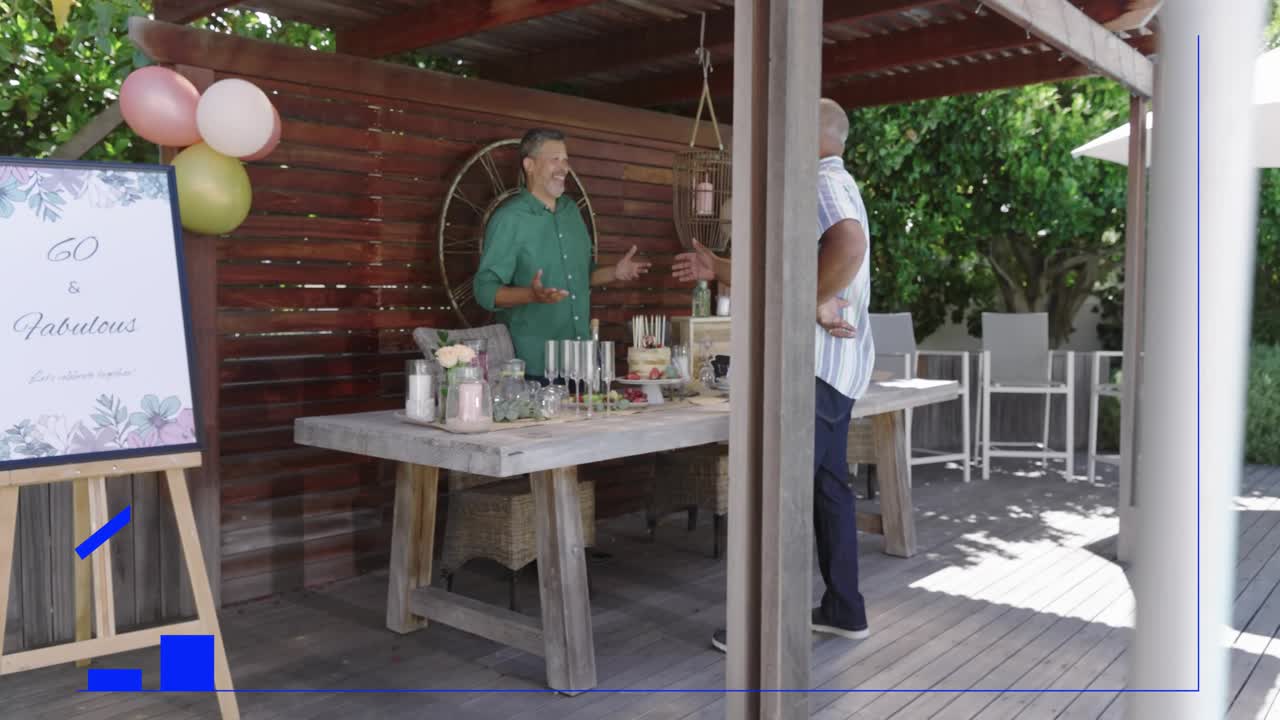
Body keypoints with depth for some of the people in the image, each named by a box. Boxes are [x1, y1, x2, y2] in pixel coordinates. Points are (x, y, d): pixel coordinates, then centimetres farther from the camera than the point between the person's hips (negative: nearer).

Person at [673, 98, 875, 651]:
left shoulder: (825, 182, -11)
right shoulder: (830, 186, 24)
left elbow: (849, 244, -34)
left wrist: (817, 301, -22)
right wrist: (717, 269, 22)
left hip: (818, 361, -11)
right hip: (833, 363, 11)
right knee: (828, 483, 13)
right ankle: (844, 610, 21)